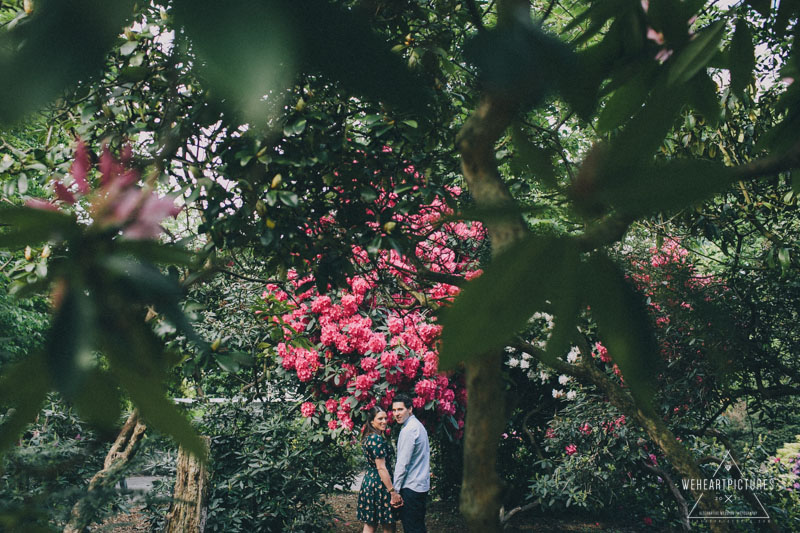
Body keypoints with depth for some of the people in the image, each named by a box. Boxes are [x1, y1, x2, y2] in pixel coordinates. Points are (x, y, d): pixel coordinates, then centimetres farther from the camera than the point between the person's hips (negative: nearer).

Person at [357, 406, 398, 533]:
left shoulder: (368, 437, 12)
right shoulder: (377, 439, -18)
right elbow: (381, 468, -20)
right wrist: (393, 491, -18)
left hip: (369, 481, 9)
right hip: (380, 484, -9)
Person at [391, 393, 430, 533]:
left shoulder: (409, 430, -16)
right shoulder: (419, 426, 15)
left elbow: (402, 463, -18)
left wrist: (395, 491, -13)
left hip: (411, 487, -10)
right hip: (422, 485, 10)